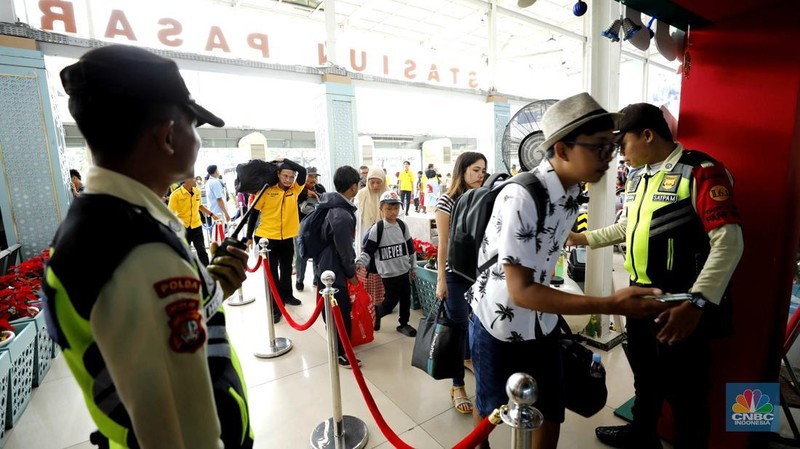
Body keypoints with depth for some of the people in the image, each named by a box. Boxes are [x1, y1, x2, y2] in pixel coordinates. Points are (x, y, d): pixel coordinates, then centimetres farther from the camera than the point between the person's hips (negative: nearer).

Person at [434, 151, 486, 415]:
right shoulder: (447, 201, -8)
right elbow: (443, 244, -8)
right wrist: (440, 280, -9)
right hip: (456, 275, -4)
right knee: (459, 328, 4)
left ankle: (468, 358, 47)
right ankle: (457, 386, 21)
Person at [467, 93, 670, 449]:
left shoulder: (574, 192, -5)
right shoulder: (520, 197, -30)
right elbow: (520, 290, -29)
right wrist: (610, 305, -32)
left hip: (541, 322, 6)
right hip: (499, 323, -5)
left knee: (551, 416, 13)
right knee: (491, 408, 20)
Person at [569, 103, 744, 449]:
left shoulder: (701, 171, -16)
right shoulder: (638, 176, 9)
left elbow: (728, 242, -24)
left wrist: (696, 303, -32)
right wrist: (584, 238, 21)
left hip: (681, 305, -8)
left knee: (685, 390, 10)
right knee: (645, 374, 25)